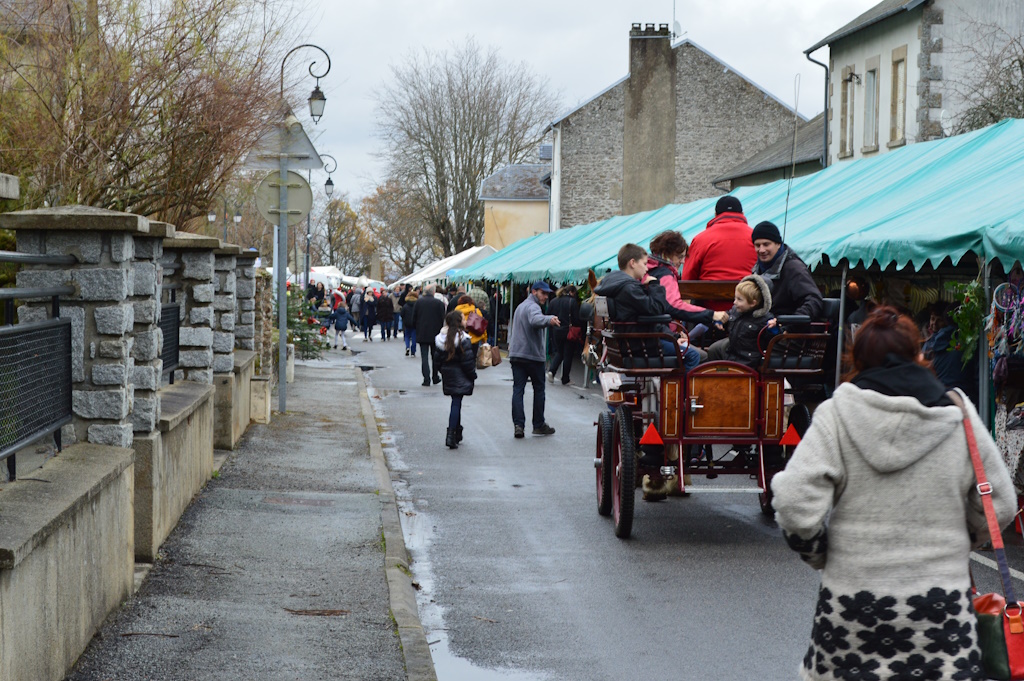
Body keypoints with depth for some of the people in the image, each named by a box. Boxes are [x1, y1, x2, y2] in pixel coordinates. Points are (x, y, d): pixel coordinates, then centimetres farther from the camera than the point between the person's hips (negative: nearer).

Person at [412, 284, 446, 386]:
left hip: (422, 334, 0)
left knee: (424, 357, 1)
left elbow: (414, 318, 1)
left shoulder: (419, 302, -3)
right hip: (435, 334, 0)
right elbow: (443, 319, -4)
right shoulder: (439, 303, -7)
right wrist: (441, 331, 9)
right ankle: (435, 377, 23)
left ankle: (426, 379, -6)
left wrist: (416, 329, 13)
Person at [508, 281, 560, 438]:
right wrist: (549, 319, -52)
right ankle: (538, 424, 11)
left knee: (518, 389, -1)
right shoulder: (533, 306, -12)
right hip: (533, 355, -7)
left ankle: (518, 424, -12)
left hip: (516, 355, 7)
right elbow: (535, 319, -36)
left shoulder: (520, 306, 20)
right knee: (539, 389, 6)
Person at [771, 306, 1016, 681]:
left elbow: (796, 503, -11)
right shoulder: (959, 417, 2)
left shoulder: (835, 415, -4)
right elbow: (999, 506, 8)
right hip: (941, 602, 1)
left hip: (851, 598, -1)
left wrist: (818, 554, 8)